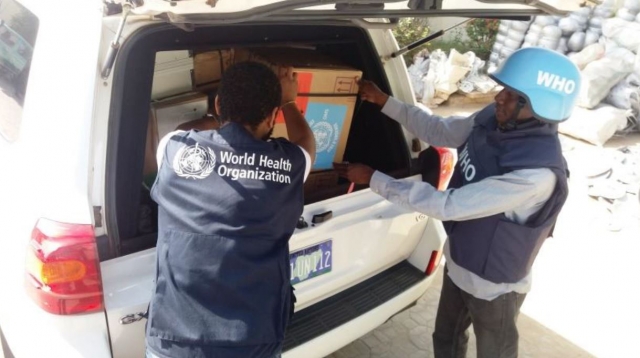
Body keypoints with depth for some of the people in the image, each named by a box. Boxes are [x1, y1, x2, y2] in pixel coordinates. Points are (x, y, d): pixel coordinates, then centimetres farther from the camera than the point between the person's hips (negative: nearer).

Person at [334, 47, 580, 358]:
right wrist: (383, 101, -2)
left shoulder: (538, 174, -36)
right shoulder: (492, 121, -13)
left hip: (493, 286, -7)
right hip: (456, 265, 7)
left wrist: (372, 179, -29)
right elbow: (439, 131, 4)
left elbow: (449, 205, -35)